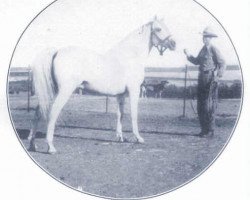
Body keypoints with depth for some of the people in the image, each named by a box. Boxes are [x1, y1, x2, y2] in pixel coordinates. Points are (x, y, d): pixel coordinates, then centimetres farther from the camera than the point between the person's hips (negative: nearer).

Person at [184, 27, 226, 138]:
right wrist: (188, 55, 6)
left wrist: (218, 75, -21)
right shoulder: (203, 49, 13)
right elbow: (197, 61, 19)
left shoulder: (214, 50, -10)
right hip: (202, 78, 8)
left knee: (209, 106, -5)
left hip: (211, 79, -8)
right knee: (200, 105, 10)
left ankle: (210, 131, 3)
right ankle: (204, 129, 19)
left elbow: (222, 64, -11)